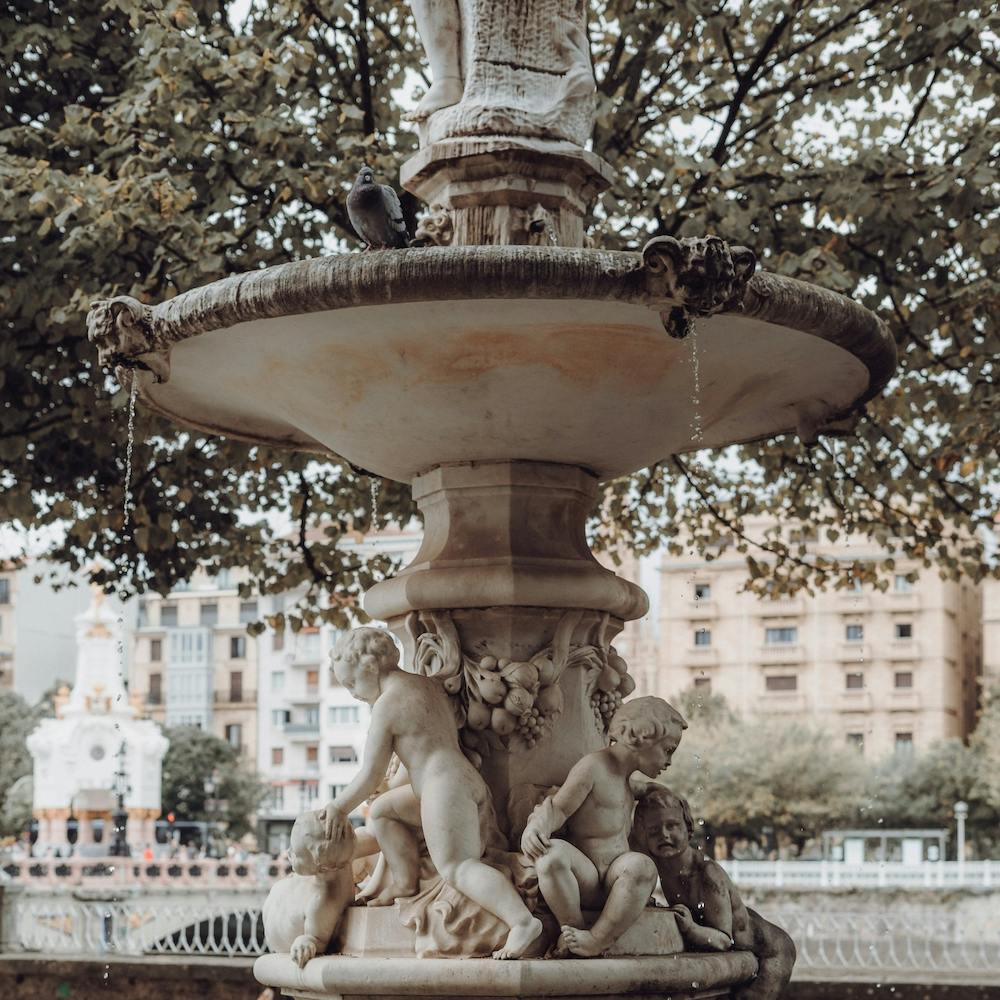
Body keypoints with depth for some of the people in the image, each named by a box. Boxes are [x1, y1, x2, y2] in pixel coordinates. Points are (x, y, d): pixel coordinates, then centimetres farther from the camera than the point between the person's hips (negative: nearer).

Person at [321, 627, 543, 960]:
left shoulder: (386, 706, -8)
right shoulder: (430, 685, 16)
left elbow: (370, 776, -4)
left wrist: (339, 808, 9)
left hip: (443, 786, -10)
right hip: (472, 783, 10)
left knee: (456, 867, -20)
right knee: (387, 809, 27)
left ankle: (522, 920, -37)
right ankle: (405, 882, 18)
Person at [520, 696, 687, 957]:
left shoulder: (628, 778, 23)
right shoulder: (592, 767, -4)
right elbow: (560, 808, -11)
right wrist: (538, 825, -28)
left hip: (616, 880, 5)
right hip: (584, 876, -5)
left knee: (641, 865, -34)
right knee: (552, 854, -41)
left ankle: (598, 939, -28)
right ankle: (573, 927, -22)